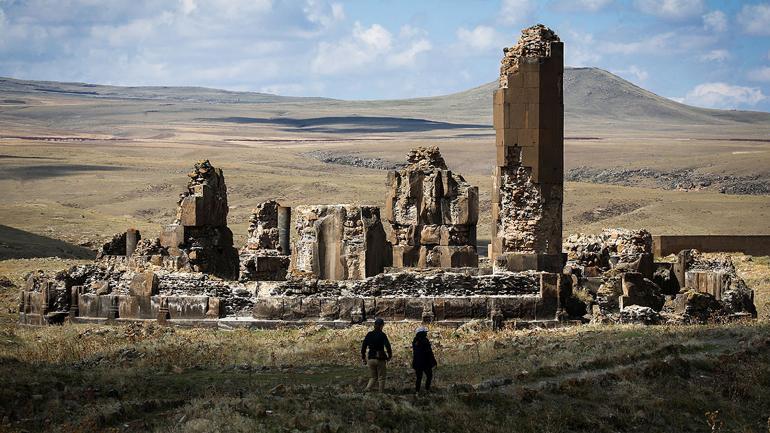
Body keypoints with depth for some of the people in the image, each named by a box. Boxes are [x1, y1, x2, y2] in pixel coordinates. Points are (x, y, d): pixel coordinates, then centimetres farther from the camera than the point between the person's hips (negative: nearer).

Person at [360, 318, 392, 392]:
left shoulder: (369, 334, 3)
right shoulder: (382, 335, -10)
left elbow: (363, 347, 4)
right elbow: (387, 346, -16)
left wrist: (363, 357, 13)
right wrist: (389, 356, 0)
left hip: (370, 359, 4)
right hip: (380, 359, -4)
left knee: (373, 377, 16)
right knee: (381, 378, 9)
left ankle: (367, 389, -3)